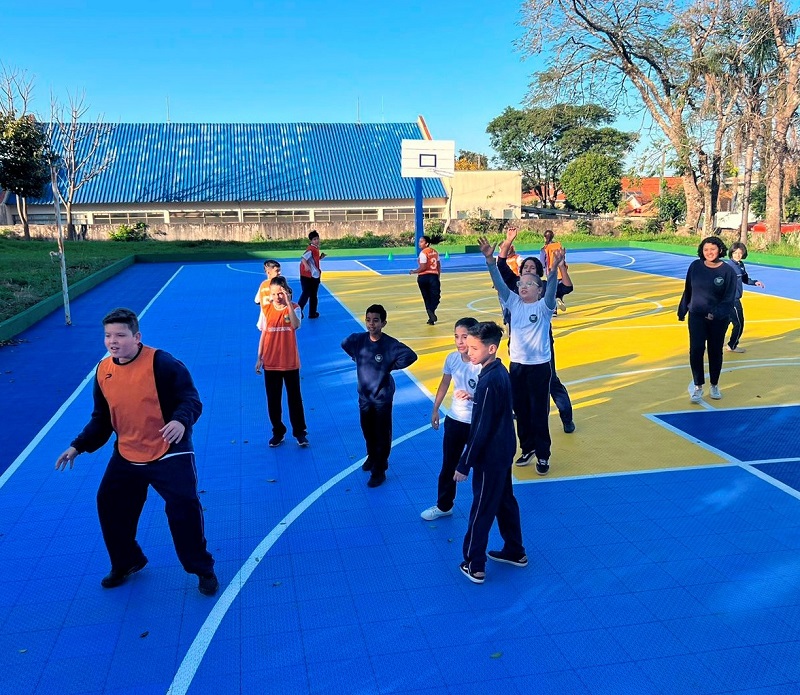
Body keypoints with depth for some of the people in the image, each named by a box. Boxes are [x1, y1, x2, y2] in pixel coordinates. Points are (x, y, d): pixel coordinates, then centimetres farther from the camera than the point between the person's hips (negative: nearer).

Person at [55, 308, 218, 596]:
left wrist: (181, 420, -39)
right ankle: (126, 563, 39)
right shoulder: (103, 370, 2)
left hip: (169, 455, -6)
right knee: (109, 507, 13)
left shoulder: (162, 363, -17)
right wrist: (78, 446, 4)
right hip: (126, 458, 6)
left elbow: (190, 398, -19)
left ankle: (203, 570, 14)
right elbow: (101, 419, 13)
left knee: (184, 511, -8)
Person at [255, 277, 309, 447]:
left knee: (295, 398, 8)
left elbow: (296, 325, -27)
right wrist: (259, 357, 7)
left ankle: (300, 432, 21)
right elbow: (264, 333, 7)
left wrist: (288, 302, -32)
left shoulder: (294, 308, -7)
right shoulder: (266, 309, 0)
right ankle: (278, 432, 25)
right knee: (273, 400, 10)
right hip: (270, 363, 2)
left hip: (290, 363, -2)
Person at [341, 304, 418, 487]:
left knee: (382, 434, 3)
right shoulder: (358, 339, -7)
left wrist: (392, 366, -17)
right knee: (367, 430, 20)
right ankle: (372, 457, 44)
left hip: (382, 396, -4)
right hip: (364, 394, 5)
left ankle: (379, 470, 14)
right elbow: (344, 344, 14)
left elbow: (411, 356, -27)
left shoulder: (390, 344, -20)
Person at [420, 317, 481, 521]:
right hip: (454, 420, 5)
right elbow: (444, 384, 10)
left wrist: (471, 397, -36)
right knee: (448, 465, 17)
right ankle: (443, 506, 35)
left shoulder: (482, 364, -21)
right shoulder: (452, 358, -6)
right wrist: (435, 410, 16)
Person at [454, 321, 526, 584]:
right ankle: (515, 552, 38)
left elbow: (480, 430, -24)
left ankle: (474, 567, 19)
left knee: (481, 511, 5)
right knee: (505, 502, 22)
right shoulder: (500, 372, 1)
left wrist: (464, 465, -17)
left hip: (490, 457, -9)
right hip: (504, 451, 9)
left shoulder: (488, 381, -27)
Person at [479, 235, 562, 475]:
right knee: (521, 410, 14)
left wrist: (554, 269, -45)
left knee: (539, 412, 3)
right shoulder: (513, 302, 3)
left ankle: (543, 455, 15)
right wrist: (490, 259, -22)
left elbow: (551, 291, -26)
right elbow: (499, 282, -7)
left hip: (539, 365, -4)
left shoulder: (544, 306, -7)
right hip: (517, 363, 4)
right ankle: (527, 449, 31)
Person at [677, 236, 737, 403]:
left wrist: (716, 314, -25)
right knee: (696, 350, -10)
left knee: (715, 352, 11)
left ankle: (714, 385, 29)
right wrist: (682, 311, 11)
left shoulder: (728, 271, -9)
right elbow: (688, 290, 6)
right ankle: (698, 386, 3)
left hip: (718, 320, -1)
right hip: (697, 316, 1)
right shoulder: (695, 266, -3)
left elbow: (729, 298, -11)